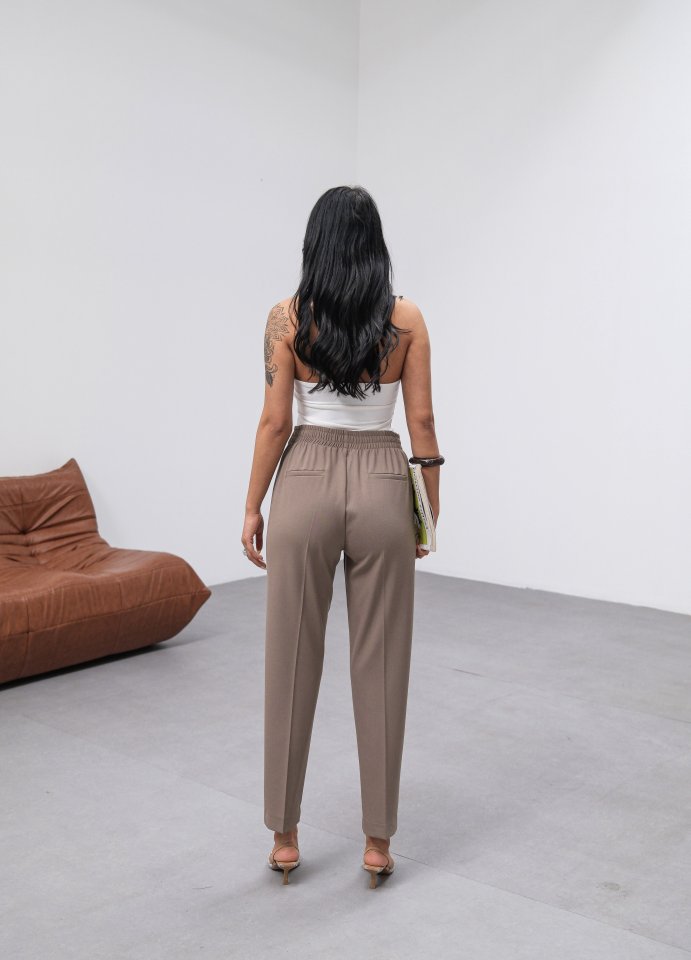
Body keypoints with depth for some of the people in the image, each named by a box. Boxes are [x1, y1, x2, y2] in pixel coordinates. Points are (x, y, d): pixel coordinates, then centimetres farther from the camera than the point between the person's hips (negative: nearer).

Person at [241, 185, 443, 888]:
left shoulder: (287, 317, -3)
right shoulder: (406, 318, 0)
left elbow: (275, 422, -5)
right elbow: (421, 421, -1)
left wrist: (253, 508, 4)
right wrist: (432, 511, 8)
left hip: (306, 482, 0)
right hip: (382, 486, 1)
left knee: (292, 663, 9)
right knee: (381, 665, 8)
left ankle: (285, 836, 19)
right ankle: (378, 840, 16)